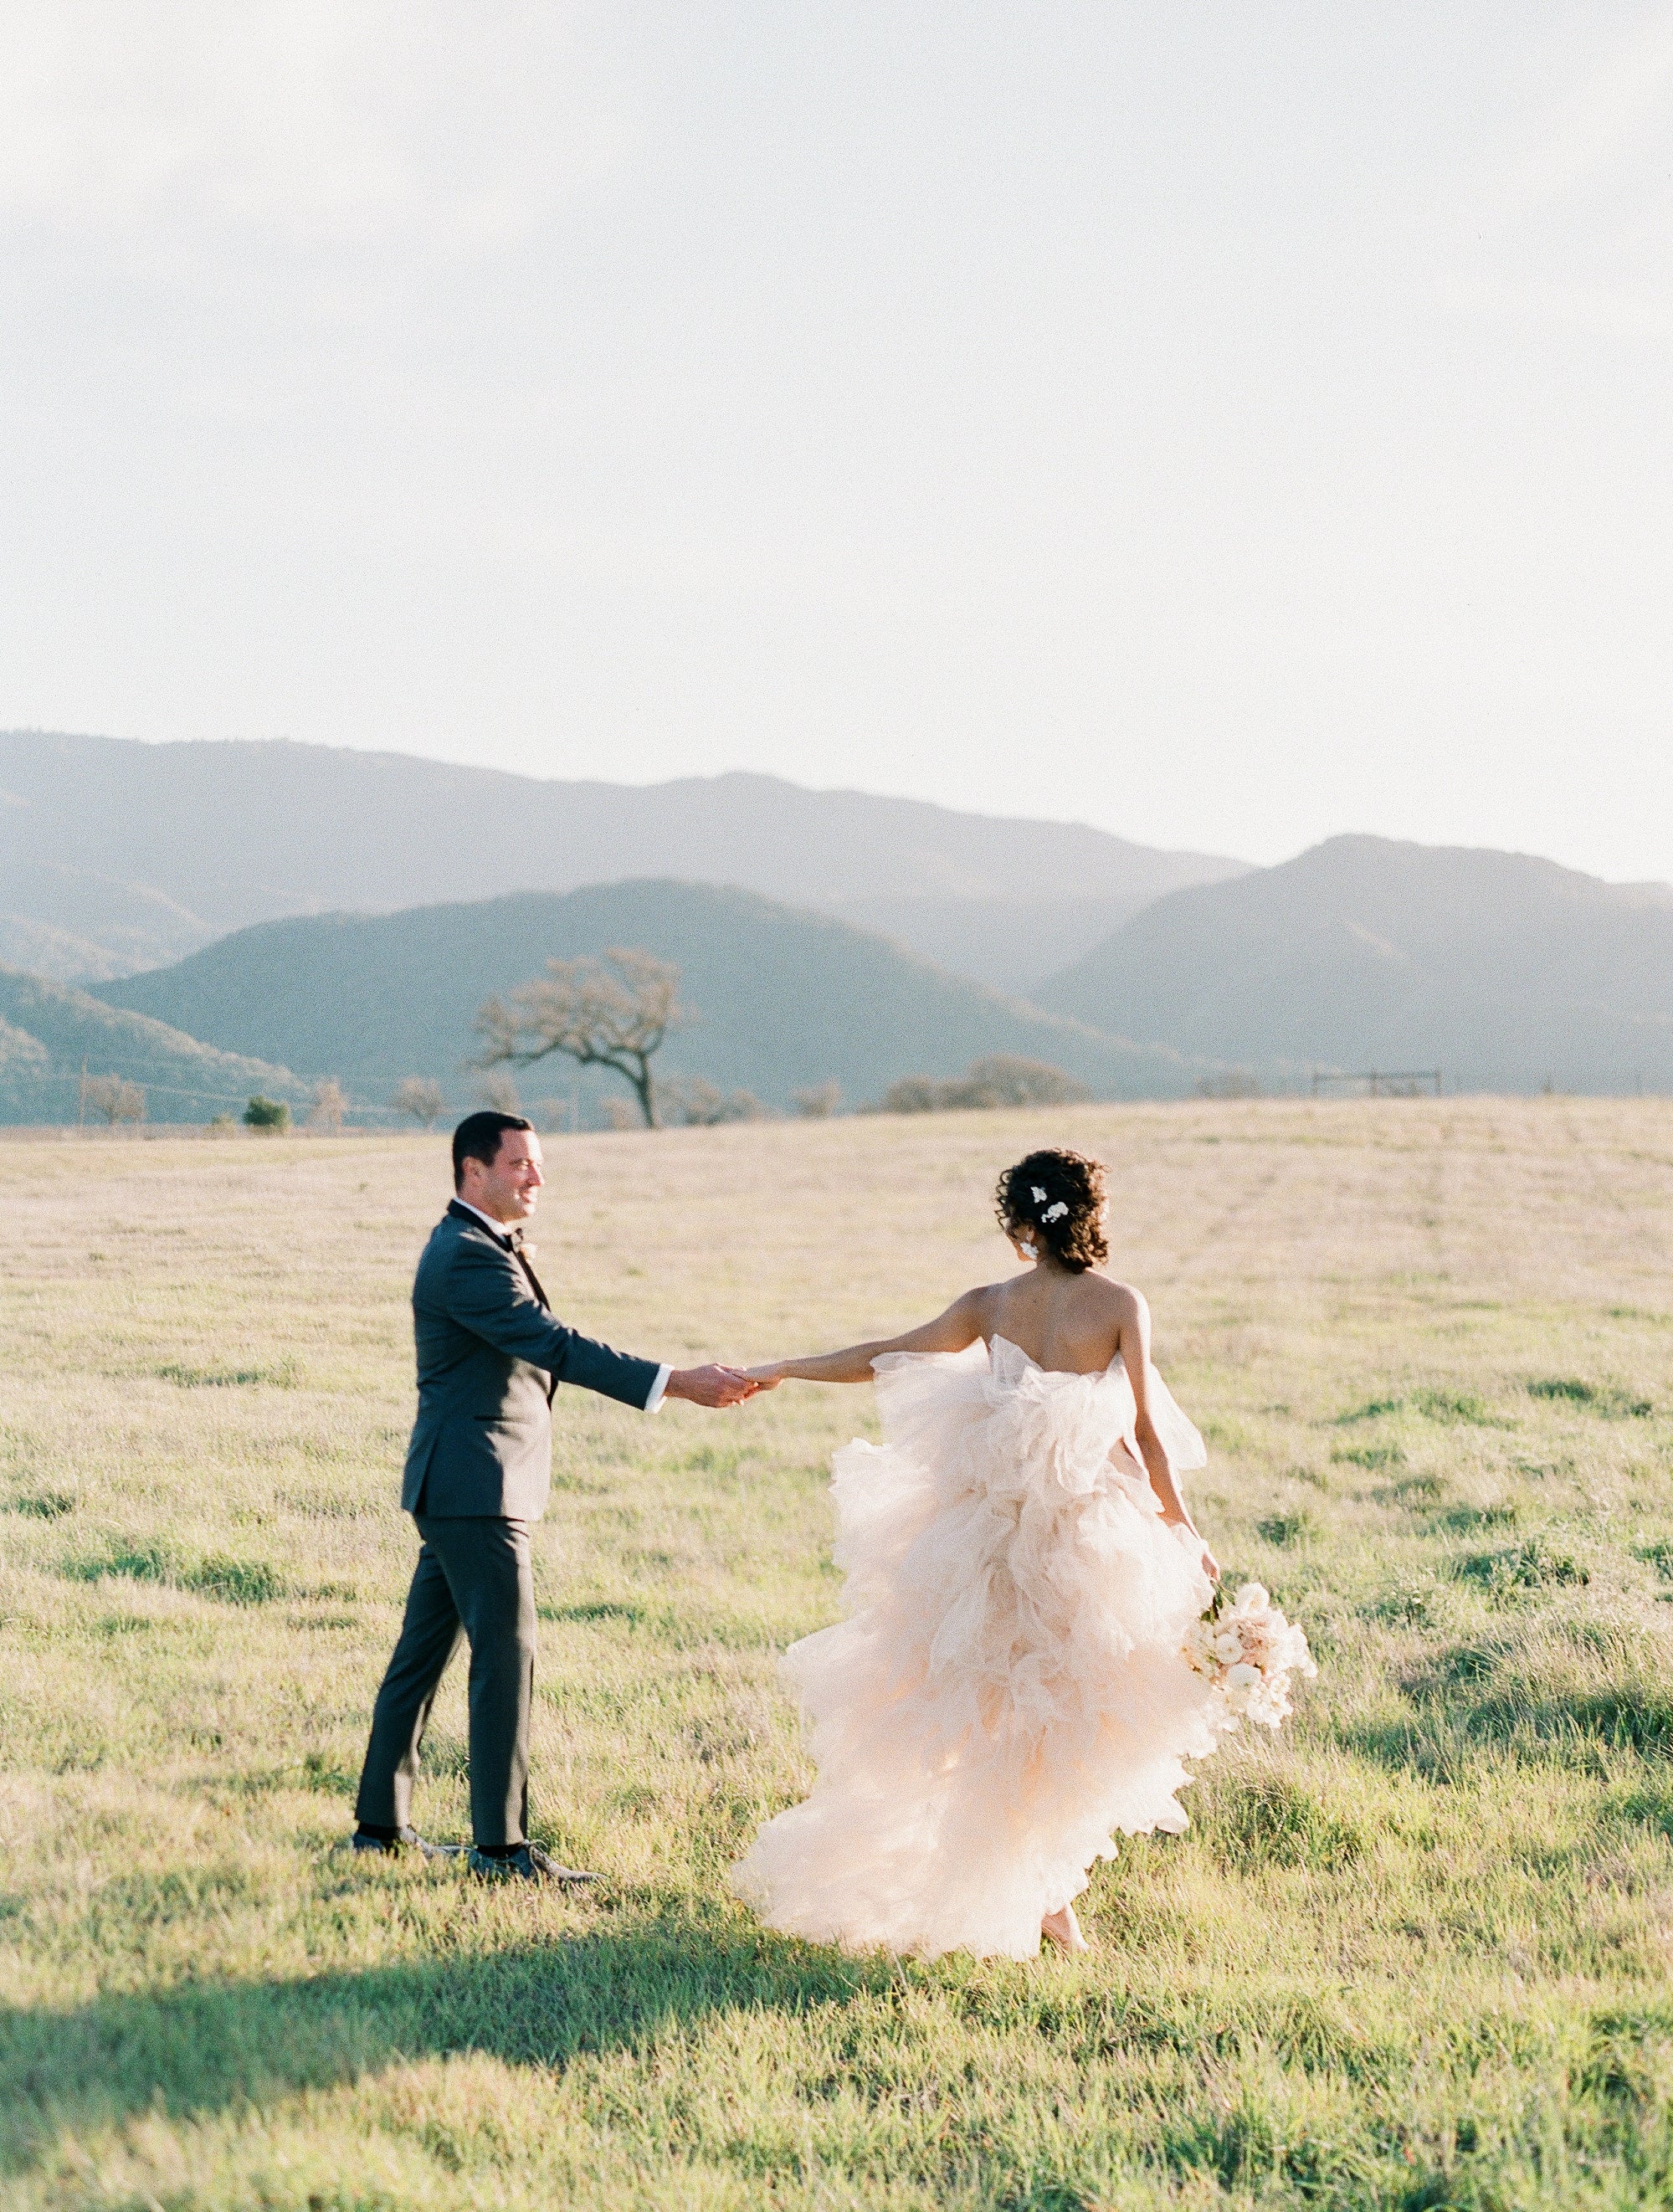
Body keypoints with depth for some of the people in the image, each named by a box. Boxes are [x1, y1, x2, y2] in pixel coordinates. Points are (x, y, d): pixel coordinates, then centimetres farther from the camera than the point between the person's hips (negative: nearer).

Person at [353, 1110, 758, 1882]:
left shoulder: (472, 1244, 16)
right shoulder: (467, 1257, -18)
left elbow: (533, 1343, 20)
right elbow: (555, 1346, -27)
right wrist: (679, 1383, -30)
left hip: (454, 1488, 11)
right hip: (475, 1485, -11)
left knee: (423, 1650, 14)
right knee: (505, 1655, -9)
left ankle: (381, 1820, 22)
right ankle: (500, 1845, -6)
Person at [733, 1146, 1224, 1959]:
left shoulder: (991, 1304, -2)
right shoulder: (1119, 1304, -8)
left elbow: (881, 1357, 3)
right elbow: (1144, 1432, -6)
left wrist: (781, 1370, 16)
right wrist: (1182, 1526, 6)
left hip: (996, 1521, 2)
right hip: (1091, 1527, -2)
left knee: (1001, 1710, 17)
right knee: (1068, 1717, 9)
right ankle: (1049, 1898, 10)